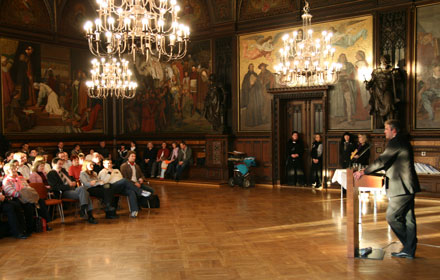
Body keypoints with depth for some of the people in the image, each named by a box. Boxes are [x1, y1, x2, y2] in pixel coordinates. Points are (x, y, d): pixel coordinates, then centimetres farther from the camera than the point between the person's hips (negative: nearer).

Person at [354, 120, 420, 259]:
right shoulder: (403, 142, 18)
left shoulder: (395, 143, -14)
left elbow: (381, 161, -16)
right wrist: (367, 171, 20)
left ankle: (408, 248, 4)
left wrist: (364, 172, -8)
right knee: (408, 218, 11)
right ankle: (409, 250, 17)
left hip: (402, 188, -10)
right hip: (408, 187, 10)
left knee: (392, 217, -4)